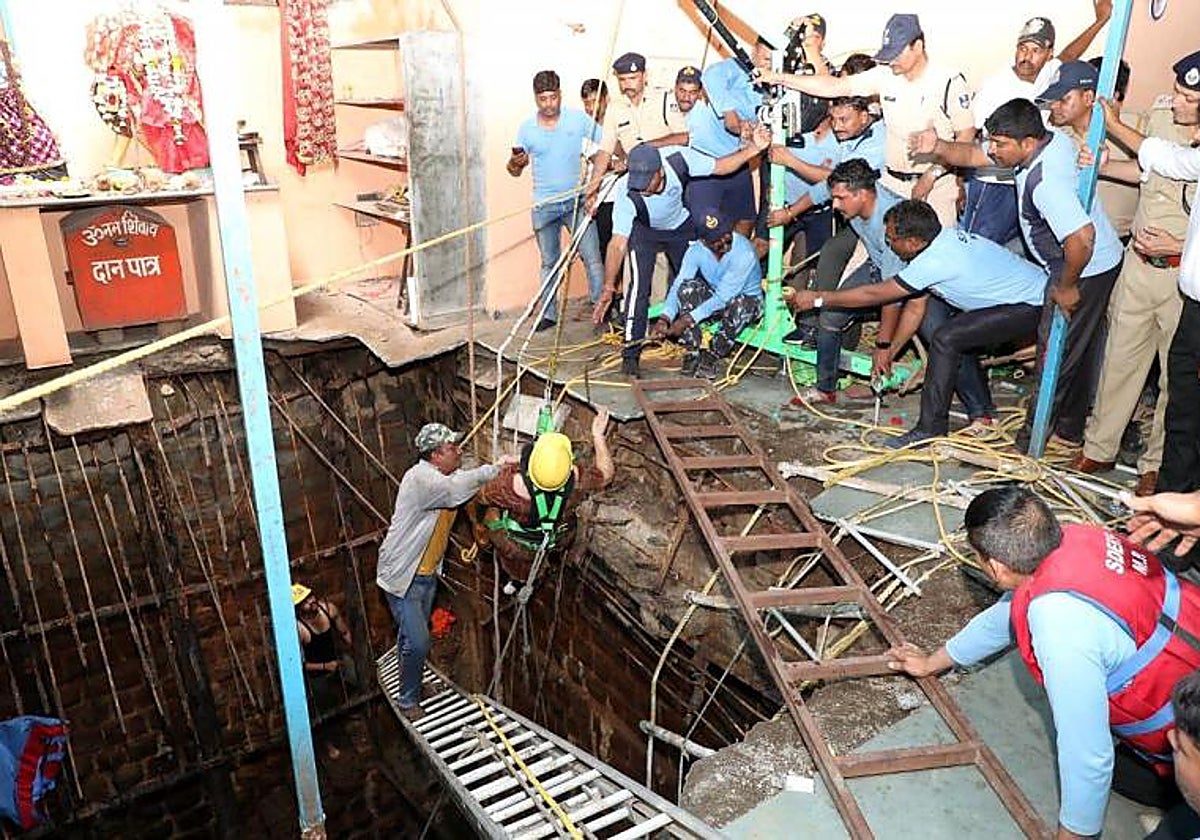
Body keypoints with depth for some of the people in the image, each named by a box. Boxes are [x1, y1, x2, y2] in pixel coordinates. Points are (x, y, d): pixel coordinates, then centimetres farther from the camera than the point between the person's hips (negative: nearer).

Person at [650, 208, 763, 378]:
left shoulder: (744, 253, -30)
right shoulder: (696, 250, -16)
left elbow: (723, 297, -33)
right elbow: (678, 285, -21)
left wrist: (687, 320, -37)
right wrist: (664, 318, -39)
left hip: (747, 298, -3)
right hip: (714, 296, 4)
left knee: (740, 305, -39)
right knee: (687, 287, -25)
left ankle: (711, 356, -18)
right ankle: (692, 353, -20)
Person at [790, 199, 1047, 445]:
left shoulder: (936, 260, -28)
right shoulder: (941, 238, 0)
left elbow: (874, 294, -20)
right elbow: (916, 306, 6)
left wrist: (818, 299, -13)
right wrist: (889, 352, 9)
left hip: (1033, 307, -10)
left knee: (945, 338, -20)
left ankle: (931, 428, -11)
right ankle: (981, 409, 25)